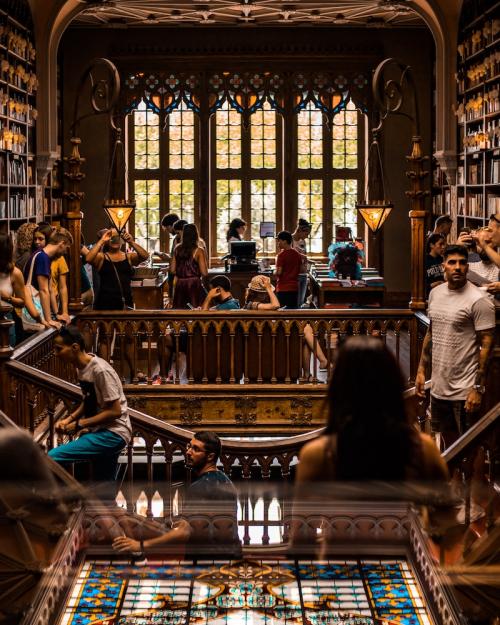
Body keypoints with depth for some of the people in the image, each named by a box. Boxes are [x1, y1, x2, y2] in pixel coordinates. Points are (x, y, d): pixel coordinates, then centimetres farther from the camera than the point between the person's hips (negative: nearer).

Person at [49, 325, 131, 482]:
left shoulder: (101, 371, -21)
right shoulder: (81, 368, 6)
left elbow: (115, 411, -21)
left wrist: (79, 425, -17)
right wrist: (70, 418, 2)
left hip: (113, 434, -9)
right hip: (99, 430, 9)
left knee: (53, 458, -22)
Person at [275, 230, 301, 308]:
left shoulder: (282, 255, -12)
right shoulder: (297, 254, 8)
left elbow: (279, 272, -17)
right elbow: (301, 270, 13)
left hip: (283, 288, -6)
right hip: (294, 287, 6)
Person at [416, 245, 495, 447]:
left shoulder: (478, 300, -14)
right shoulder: (435, 293, 8)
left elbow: (486, 345, -15)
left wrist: (478, 388, -17)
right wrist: (422, 371, 15)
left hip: (464, 391, -7)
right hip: (438, 385, 7)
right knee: (447, 437, 19)